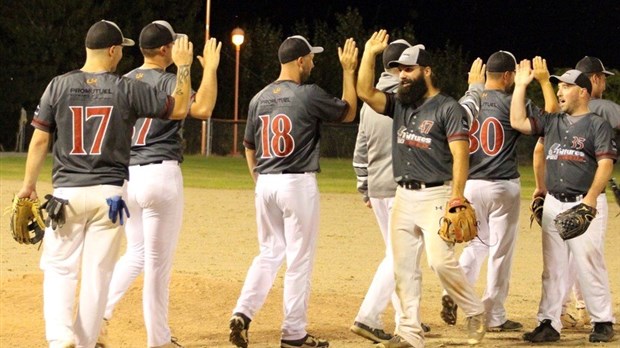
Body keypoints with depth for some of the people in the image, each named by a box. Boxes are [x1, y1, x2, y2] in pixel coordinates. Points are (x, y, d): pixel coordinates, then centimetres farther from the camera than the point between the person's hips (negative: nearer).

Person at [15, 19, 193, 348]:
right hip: (109, 193, 0)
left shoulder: (59, 86, -2)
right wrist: (183, 66, 13)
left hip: (67, 192, 0)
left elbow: (39, 139, -1)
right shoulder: (127, 89, -5)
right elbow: (179, 109, 2)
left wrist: (28, 185, 9)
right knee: (97, 272, 7)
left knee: (59, 267, 7)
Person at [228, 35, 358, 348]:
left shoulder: (259, 98, 7)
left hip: (265, 184, 6)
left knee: (269, 253, 17)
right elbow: (348, 112, 5)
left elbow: (249, 147, 15)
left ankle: (243, 313, -1)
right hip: (298, 183, -6)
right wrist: (348, 71, 12)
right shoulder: (309, 96, -10)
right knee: (299, 260, 2)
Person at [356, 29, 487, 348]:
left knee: (441, 261, -15)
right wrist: (369, 54, 0)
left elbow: (459, 156, -14)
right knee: (403, 267, 5)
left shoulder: (448, 108, -8)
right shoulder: (399, 104, 12)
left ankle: (476, 313, 4)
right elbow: (365, 92, 1)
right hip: (403, 196, 7)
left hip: (436, 196, -7)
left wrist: (457, 198, -22)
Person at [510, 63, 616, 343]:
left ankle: (603, 322, 2)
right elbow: (518, 122, 11)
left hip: (585, 205, -6)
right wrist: (521, 86, 9)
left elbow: (606, 164, -11)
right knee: (552, 268, 5)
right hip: (553, 204, 6)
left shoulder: (598, 125, -3)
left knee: (589, 264, -7)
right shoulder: (552, 122, 16)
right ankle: (549, 323, 7)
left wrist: (590, 199, -22)